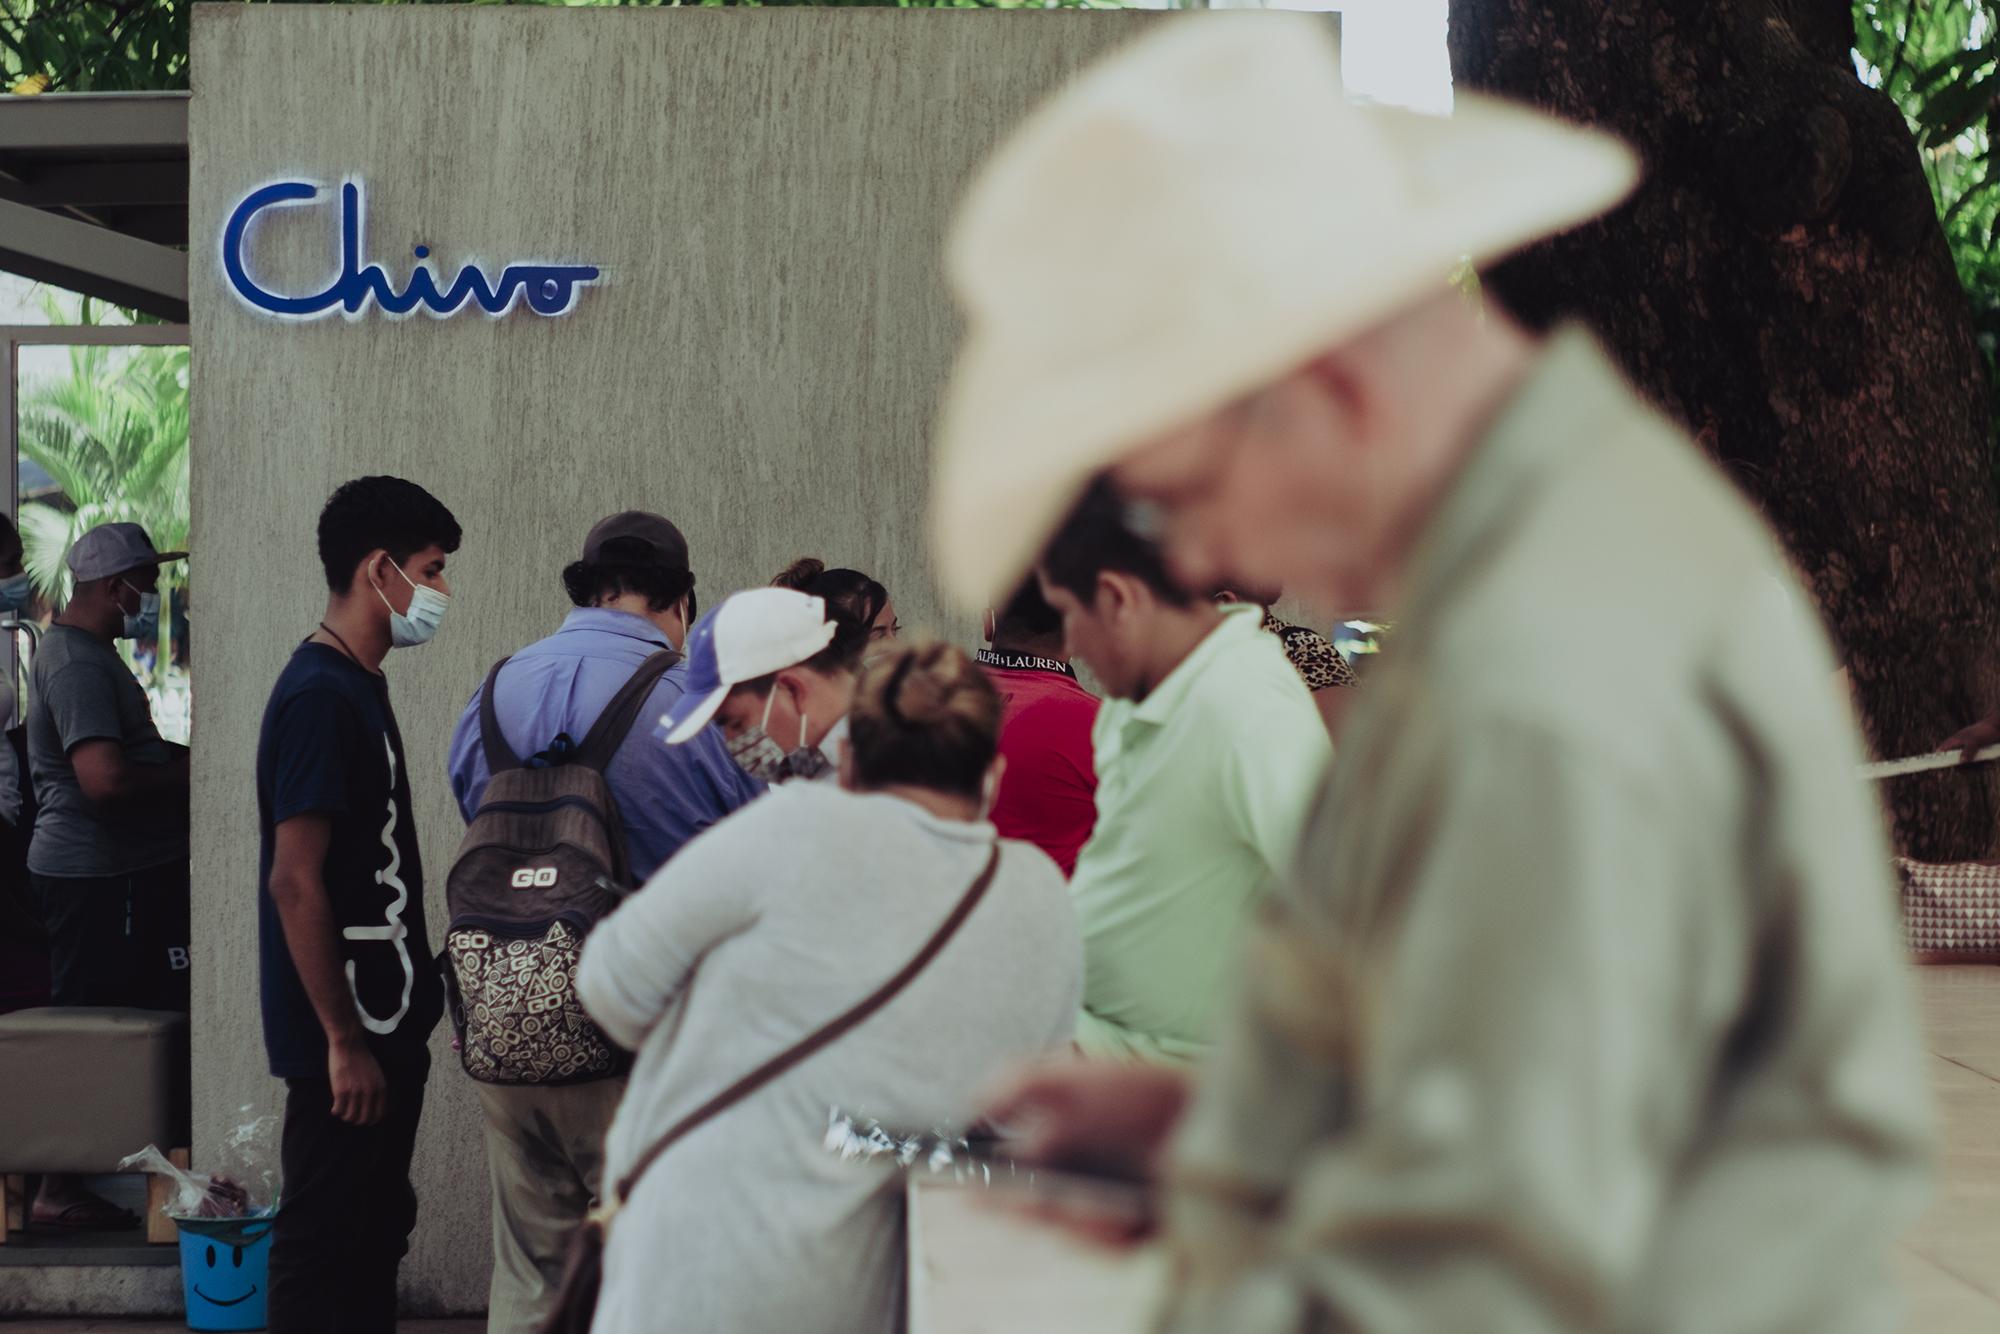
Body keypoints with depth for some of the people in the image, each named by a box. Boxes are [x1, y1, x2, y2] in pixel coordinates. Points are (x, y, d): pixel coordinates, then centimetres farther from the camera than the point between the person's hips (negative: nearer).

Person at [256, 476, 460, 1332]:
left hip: (385, 1025, 10)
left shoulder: (360, 686, 12)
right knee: (325, 1241, -1)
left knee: (378, 1230, 16)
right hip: (344, 1041, -10)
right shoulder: (317, 697, -18)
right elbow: (295, 884, -22)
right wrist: (343, 1042, -20)